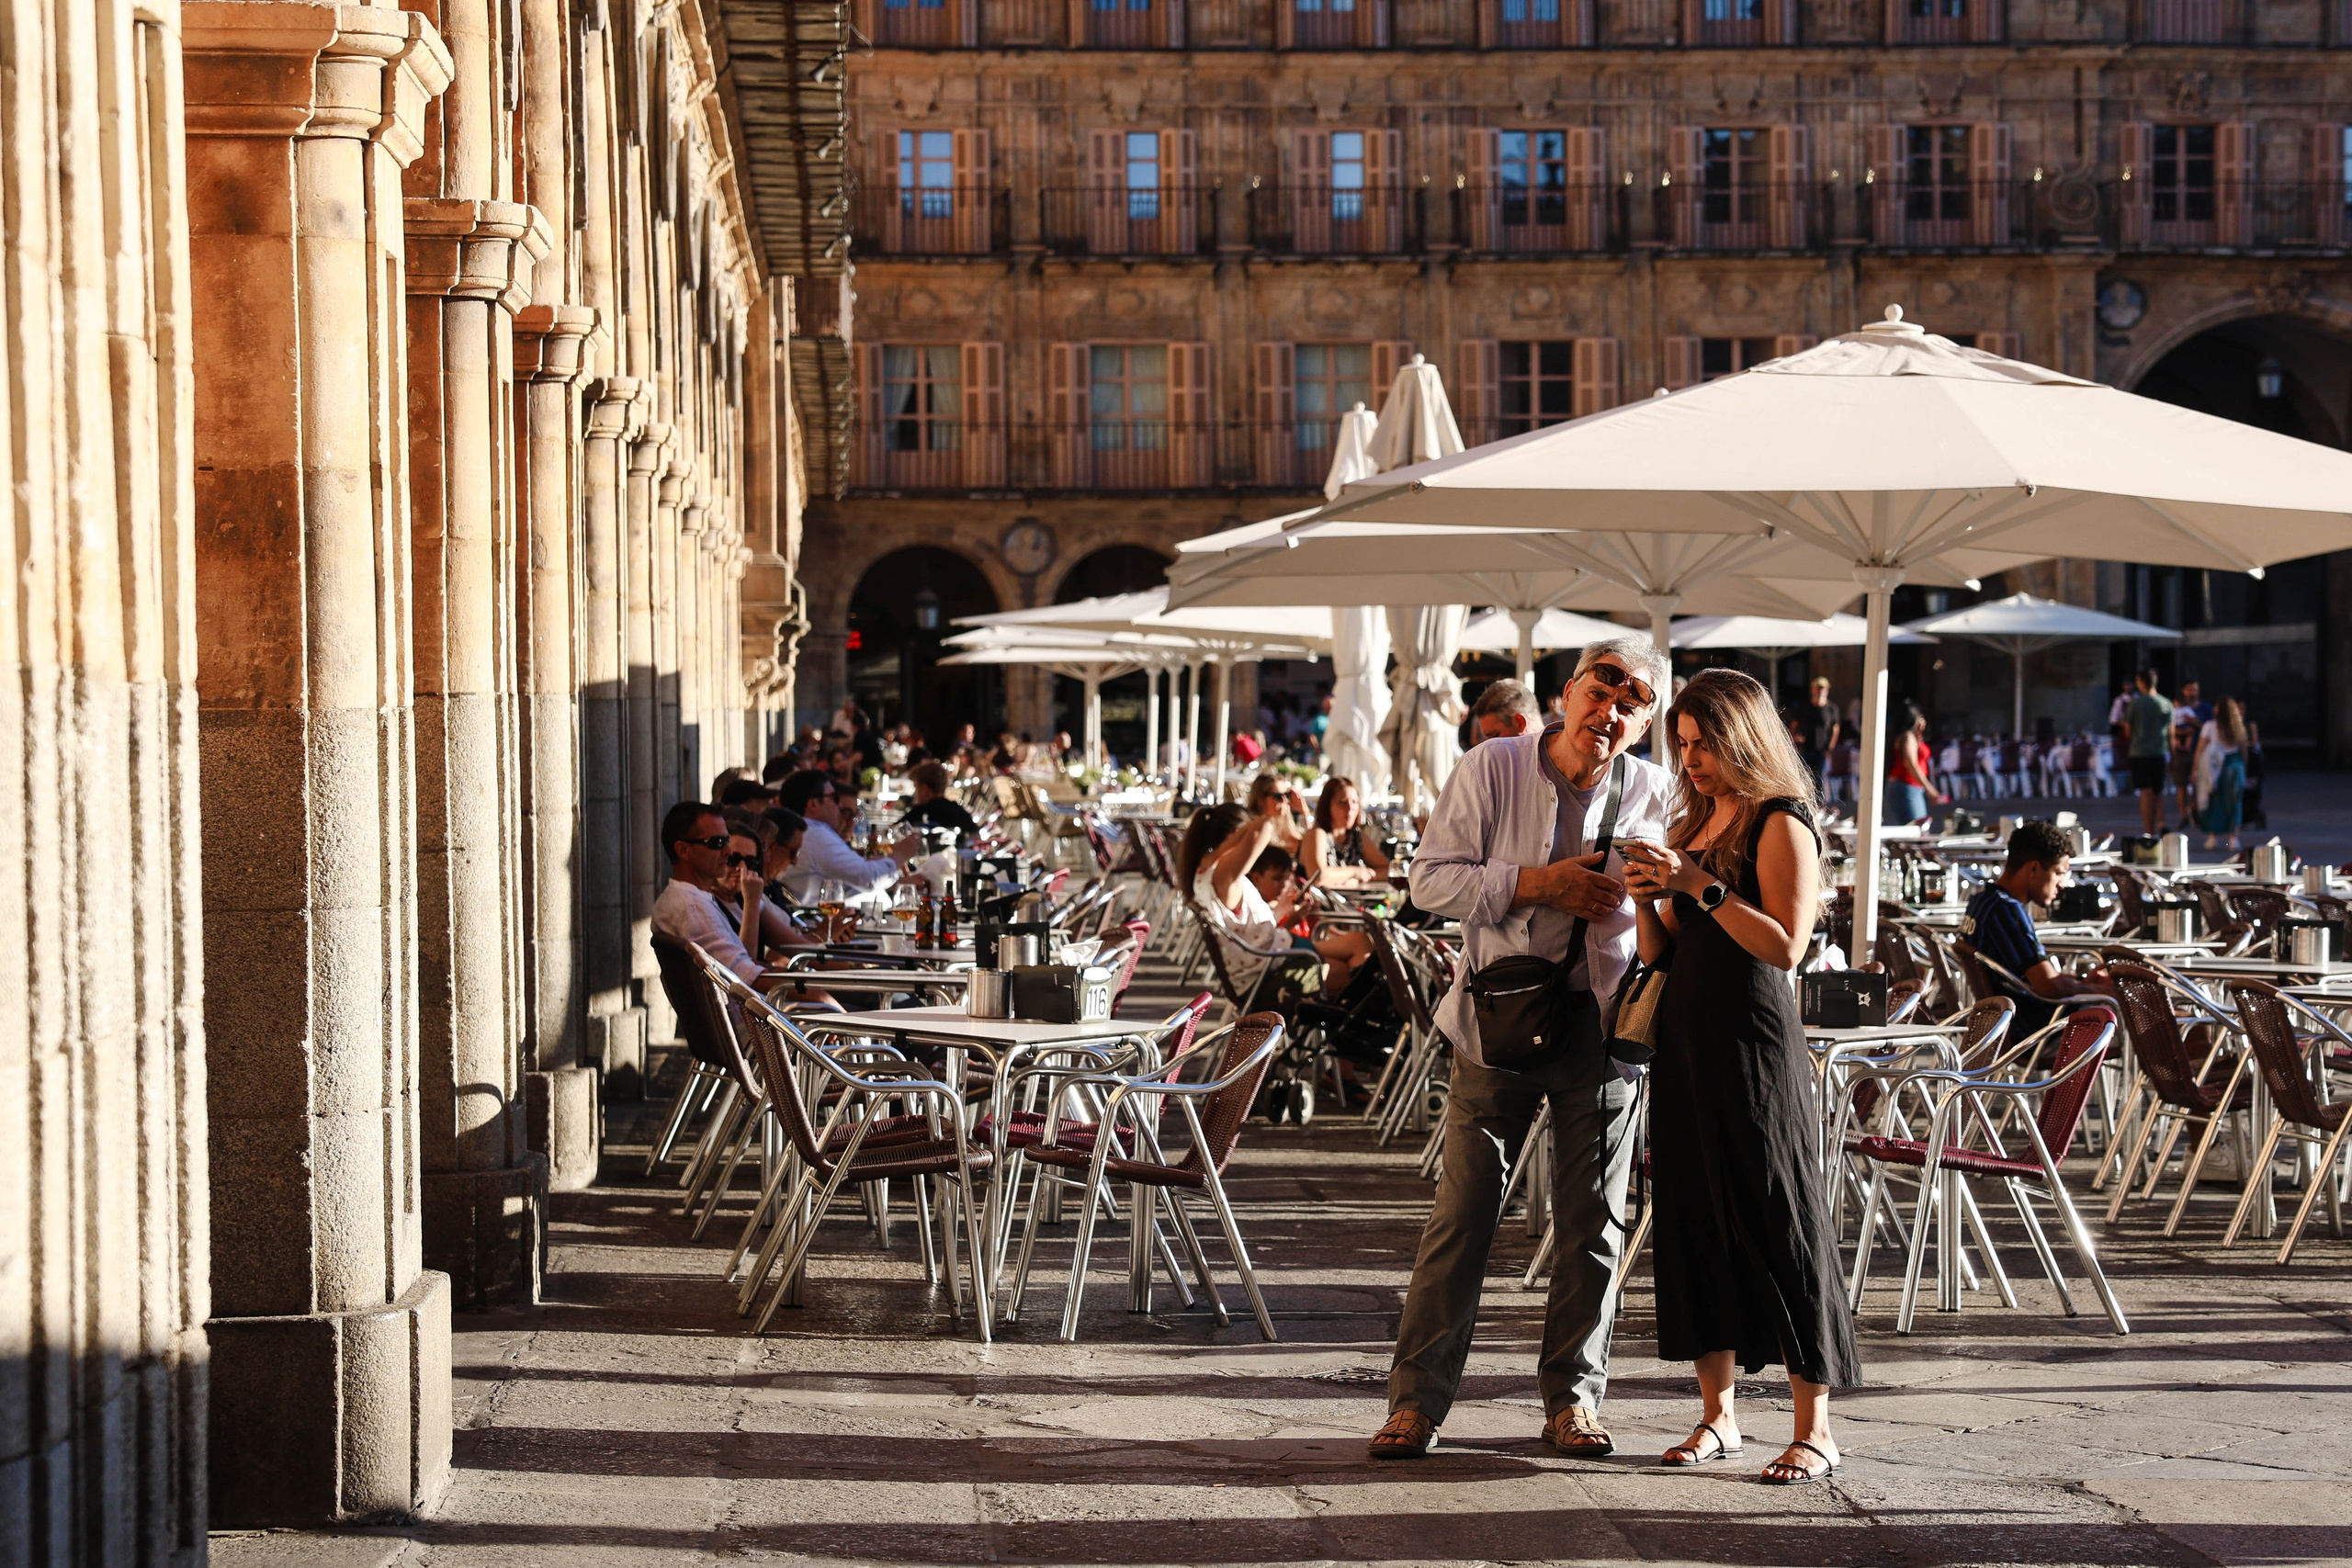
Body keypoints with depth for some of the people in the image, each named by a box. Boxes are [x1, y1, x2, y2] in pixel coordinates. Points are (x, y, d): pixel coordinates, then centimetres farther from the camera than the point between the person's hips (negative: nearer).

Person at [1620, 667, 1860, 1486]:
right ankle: (1717, 1416, 16)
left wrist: (1701, 885, -20)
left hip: (1754, 1046, -8)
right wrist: (1649, 899, -2)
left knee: (1777, 1227, -6)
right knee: (1693, 1225, 8)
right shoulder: (1692, 824, 15)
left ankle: (1814, 1428, -1)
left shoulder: (1780, 825, -7)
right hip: (1687, 1043, 8)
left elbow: (1785, 946, -17)